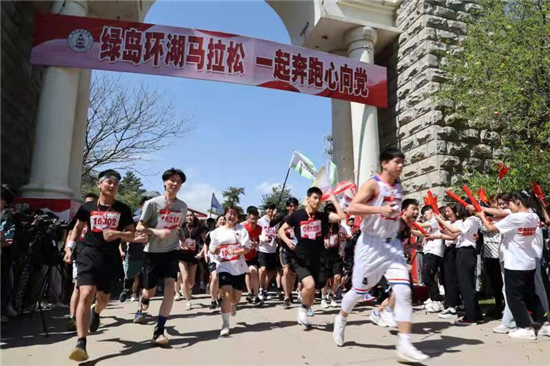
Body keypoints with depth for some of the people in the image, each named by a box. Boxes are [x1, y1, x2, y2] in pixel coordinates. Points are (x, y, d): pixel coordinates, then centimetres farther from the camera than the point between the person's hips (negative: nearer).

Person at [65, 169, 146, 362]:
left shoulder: (123, 209, 3)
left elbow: (132, 235, 3)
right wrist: (69, 247, 4)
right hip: (89, 254, -2)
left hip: (111, 257, 2)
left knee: (104, 297, 14)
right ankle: (81, 343, -15)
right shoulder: (87, 207, 4)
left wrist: (117, 234, -16)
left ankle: (96, 313, 52)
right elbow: (78, 228, 17)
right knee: (86, 294, -19)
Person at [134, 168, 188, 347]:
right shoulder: (152, 203, -9)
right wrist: (157, 232, -24)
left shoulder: (183, 206, 4)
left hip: (172, 251, 2)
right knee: (150, 291, 9)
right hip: (153, 251, -2)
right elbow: (139, 227, -7)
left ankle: (159, 332, -5)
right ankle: (141, 308, 47)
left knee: (170, 288, -13)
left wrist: (184, 240, -1)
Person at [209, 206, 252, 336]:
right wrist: (214, 250, -14)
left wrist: (234, 252, -26)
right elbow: (212, 248, 10)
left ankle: (232, 305, 50)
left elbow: (247, 248, -9)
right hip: (224, 267, -1)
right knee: (227, 294, -19)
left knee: (236, 298, 11)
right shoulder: (217, 232, 3)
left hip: (239, 268, 1)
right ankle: (225, 324, -4)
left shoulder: (241, 229, -3)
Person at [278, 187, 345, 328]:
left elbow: (342, 217, -14)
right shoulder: (297, 215, -3)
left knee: (312, 290, 10)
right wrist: (287, 240, -16)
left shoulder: (323, 216, 1)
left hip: (317, 259, 3)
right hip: (300, 259, -3)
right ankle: (303, 307, 7)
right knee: (309, 285, -24)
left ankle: (303, 313, 35)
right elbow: (281, 230, 4)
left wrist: (333, 200, -6)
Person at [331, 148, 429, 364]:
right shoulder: (373, 184, -11)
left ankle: (404, 345, -4)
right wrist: (379, 210, -30)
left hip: (392, 244, 6)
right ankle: (340, 320, 37)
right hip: (371, 244, -5)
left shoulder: (399, 187, 11)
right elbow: (352, 208, -22)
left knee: (403, 291, -9)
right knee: (359, 291, 9)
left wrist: (400, 222, 14)